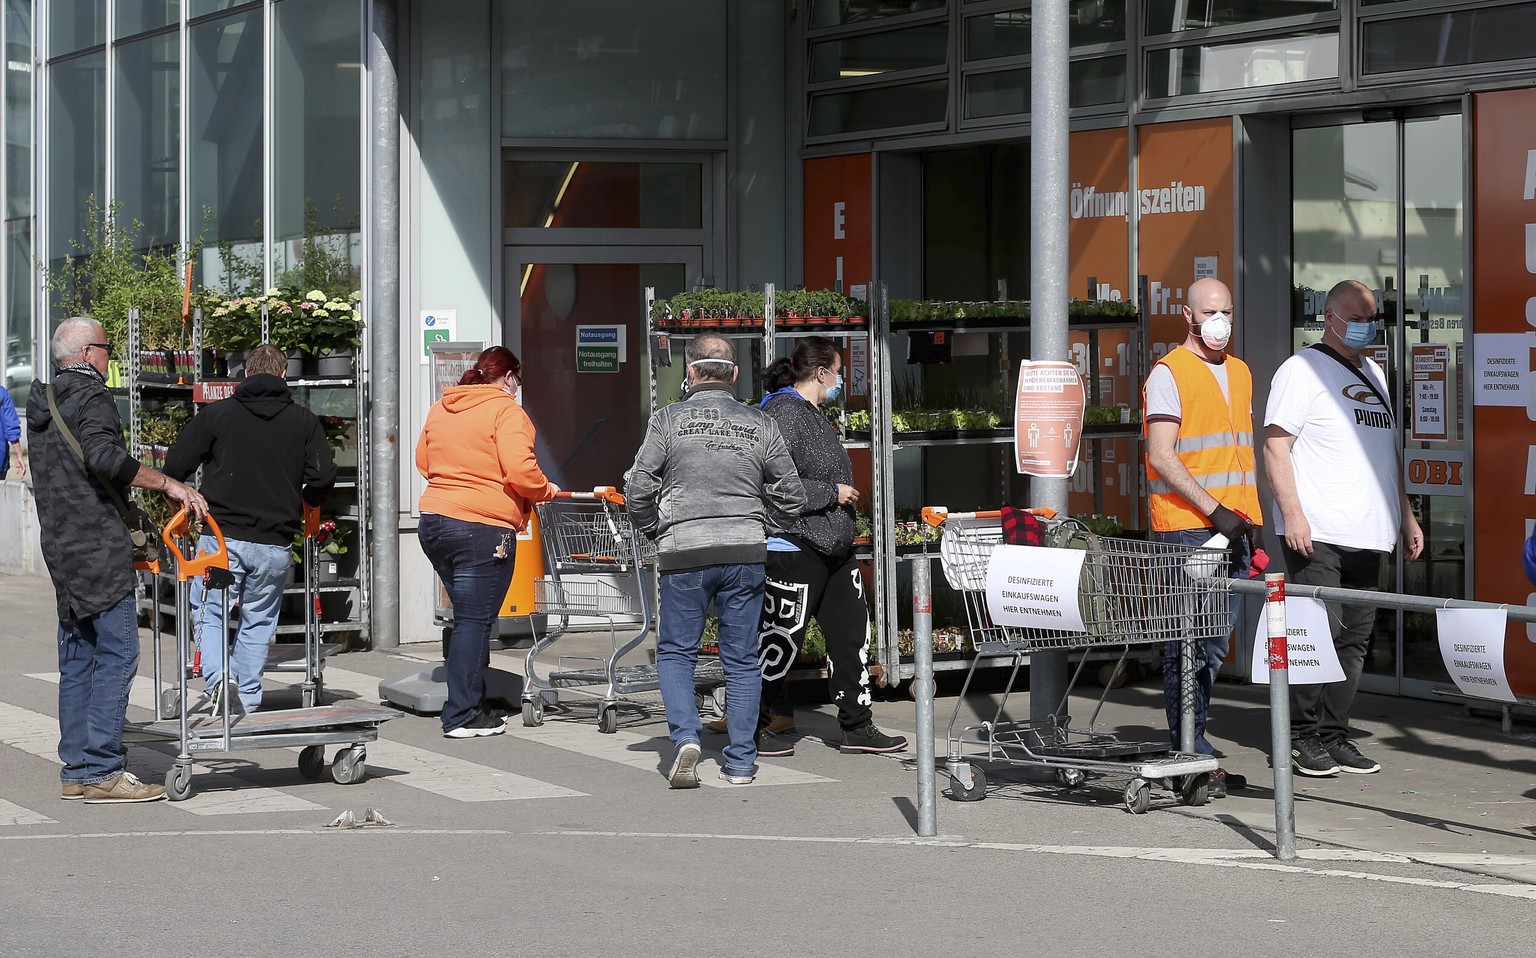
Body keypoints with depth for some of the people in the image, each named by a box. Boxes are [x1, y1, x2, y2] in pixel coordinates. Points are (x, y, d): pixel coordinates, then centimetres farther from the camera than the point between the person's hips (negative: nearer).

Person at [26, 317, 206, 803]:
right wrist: (167, 483, -27)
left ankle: (76, 770, 13)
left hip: (60, 546, 9)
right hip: (100, 548, -9)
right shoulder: (92, 398, -10)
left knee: (77, 660, 12)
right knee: (116, 656, -9)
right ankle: (102, 771, -13)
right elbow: (102, 455, -29)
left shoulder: (42, 404, 18)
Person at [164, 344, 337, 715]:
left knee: (208, 613, 10)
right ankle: (247, 702, 14)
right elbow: (323, 476, -2)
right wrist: (302, 504, 19)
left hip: (222, 535, -2)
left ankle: (218, 677, -14)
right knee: (258, 621, 15)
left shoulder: (217, 413, 2)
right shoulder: (304, 421, 5)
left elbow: (175, 466, 0)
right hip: (275, 544, 2)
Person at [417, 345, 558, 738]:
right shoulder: (506, 411, -8)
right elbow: (520, 470, -18)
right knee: (474, 621, -3)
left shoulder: (440, 408, 14)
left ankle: (473, 705, 18)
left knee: (468, 615, 15)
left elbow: (423, 459, 24)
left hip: (434, 523, 7)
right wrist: (545, 490, 0)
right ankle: (461, 717, -3)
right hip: (482, 528, -7)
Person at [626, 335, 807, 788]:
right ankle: (740, 762, 10)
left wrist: (654, 531, 13)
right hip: (745, 552, 2)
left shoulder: (668, 419, -1)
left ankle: (685, 736, -8)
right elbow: (791, 497, 9)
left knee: (675, 652, 12)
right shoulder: (760, 425, 6)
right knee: (741, 659, 9)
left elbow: (639, 487, -5)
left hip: (684, 553, -2)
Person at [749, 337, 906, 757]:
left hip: (831, 546, 11)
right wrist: (833, 493, -18)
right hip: (794, 546, -11)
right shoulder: (783, 413, -16)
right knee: (780, 639, -3)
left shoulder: (812, 414, 18)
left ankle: (857, 726, 17)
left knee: (851, 631, 10)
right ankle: (752, 727, 10)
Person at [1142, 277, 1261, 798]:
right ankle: (1193, 757, -6)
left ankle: (1191, 747, 15)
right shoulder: (1169, 373, -5)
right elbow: (1162, 457, -13)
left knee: (1213, 647, 9)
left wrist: (1248, 520, 17)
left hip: (1232, 527, 8)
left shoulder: (1240, 372, 19)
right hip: (1187, 529, -8)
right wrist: (1213, 510, -17)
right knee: (1189, 647, -7)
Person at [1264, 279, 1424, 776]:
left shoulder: (1373, 373, 22)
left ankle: (1334, 736, 11)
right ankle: (1303, 738, -2)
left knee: (1355, 637, 6)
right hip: (1317, 533, -7)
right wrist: (1292, 514, -18)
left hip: (1366, 535, 7)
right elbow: (1275, 445, -9)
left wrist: (1406, 515, 22)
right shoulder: (1302, 369, -2)